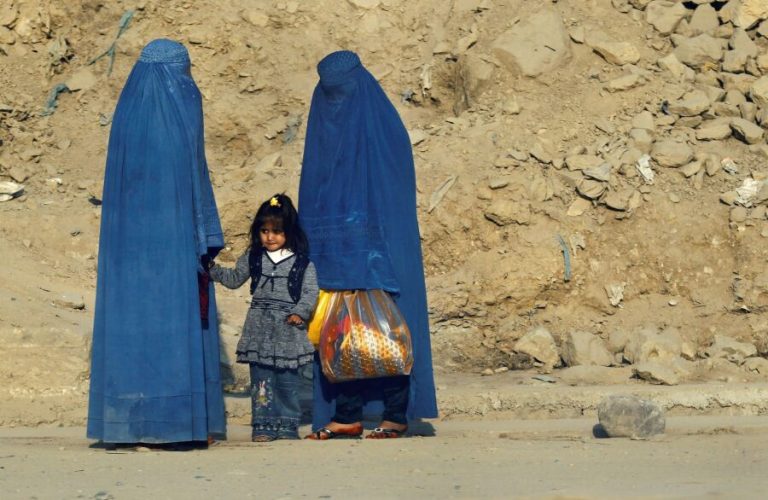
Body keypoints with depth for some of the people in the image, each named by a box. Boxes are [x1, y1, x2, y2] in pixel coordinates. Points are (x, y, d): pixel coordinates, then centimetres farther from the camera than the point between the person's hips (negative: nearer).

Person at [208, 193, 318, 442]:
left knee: (288, 380, 2)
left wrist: (299, 313, -13)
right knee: (261, 379, 1)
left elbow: (311, 291, -1)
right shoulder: (253, 258, 8)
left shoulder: (302, 262, 0)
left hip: (288, 329, -2)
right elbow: (234, 279, 17)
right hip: (260, 328, 2)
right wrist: (213, 270, 4)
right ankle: (264, 425, 5)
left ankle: (288, 425, 11)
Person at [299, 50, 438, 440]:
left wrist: (374, 246, -18)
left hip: (375, 247, -5)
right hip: (334, 254, 5)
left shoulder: (383, 130, -4)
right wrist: (311, 246, 5)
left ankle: (397, 414, 2)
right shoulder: (324, 129, 13)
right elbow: (313, 196, 14)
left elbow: (395, 193, -9)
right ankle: (346, 415, 7)